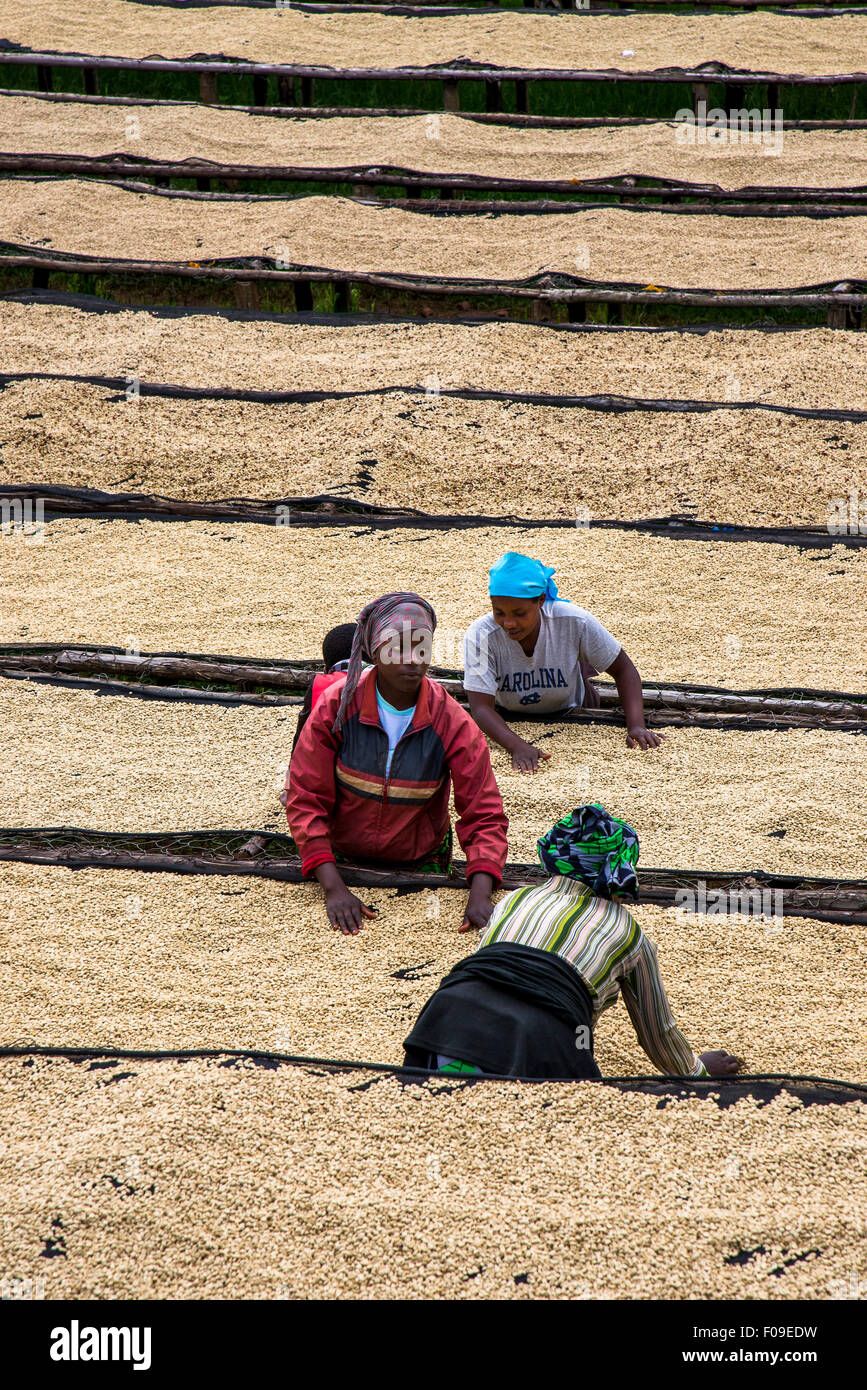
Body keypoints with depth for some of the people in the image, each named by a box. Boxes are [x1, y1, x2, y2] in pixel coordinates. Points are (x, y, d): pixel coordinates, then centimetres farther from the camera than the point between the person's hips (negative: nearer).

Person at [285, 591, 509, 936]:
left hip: (421, 863, 1)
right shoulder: (337, 707, -18)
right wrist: (334, 888, -28)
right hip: (344, 858, -1)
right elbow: (306, 801, -17)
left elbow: (483, 815, -17)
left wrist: (480, 894, -34)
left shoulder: (452, 723, -17)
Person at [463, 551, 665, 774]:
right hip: (507, 721, 0)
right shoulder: (480, 636, -32)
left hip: (567, 715, 0)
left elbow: (623, 670, -16)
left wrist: (636, 726, -33)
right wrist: (518, 747, -56)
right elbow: (481, 707, -37)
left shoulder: (574, 622, -29)